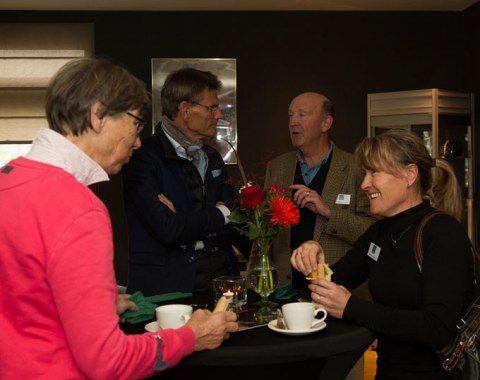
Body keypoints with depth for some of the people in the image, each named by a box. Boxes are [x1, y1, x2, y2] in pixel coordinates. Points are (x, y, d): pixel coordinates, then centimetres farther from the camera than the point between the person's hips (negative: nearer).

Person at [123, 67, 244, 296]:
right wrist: (220, 215, -2)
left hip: (220, 278, 5)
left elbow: (235, 227, 9)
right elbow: (167, 229, -17)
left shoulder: (212, 158, 16)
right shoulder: (143, 158, -7)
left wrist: (188, 224, -8)